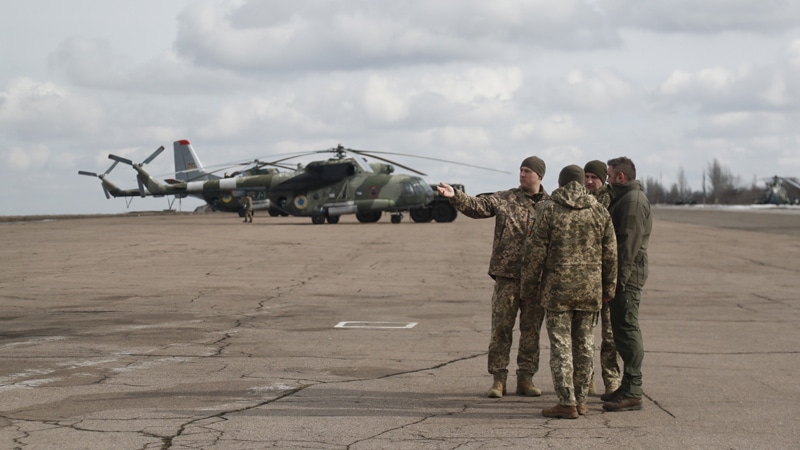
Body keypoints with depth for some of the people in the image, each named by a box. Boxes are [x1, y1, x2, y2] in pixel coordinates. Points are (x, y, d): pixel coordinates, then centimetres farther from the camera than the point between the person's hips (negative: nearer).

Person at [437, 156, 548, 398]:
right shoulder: (504, 199, 4)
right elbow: (477, 206, -5)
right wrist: (455, 196, -22)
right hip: (507, 275, -1)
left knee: (531, 330, 7)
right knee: (501, 327, 0)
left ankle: (526, 378, 15)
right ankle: (498, 379, 6)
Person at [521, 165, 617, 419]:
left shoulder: (548, 209, -5)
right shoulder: (600, 211, 6)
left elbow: (536, 252, -6)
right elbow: (610, 255, 8)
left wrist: (529, 286, 3)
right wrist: (608, 289, 17)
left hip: (558, 288, -3)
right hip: (590, 290, 3)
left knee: (560, 344, -1)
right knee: (584, 345, 11)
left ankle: (567, 402, -4)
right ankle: (580, 400, 16)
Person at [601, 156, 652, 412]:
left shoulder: (633, 201, -14)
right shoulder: (623, 199, 20)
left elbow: (629, 245, -21)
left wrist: (618, 279, -23)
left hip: (627, 277, -11)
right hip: (622, 276, 11)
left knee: (626, 331, -9)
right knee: (623, 332, 14)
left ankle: (632, 394, -8)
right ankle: (628, 388, 21)